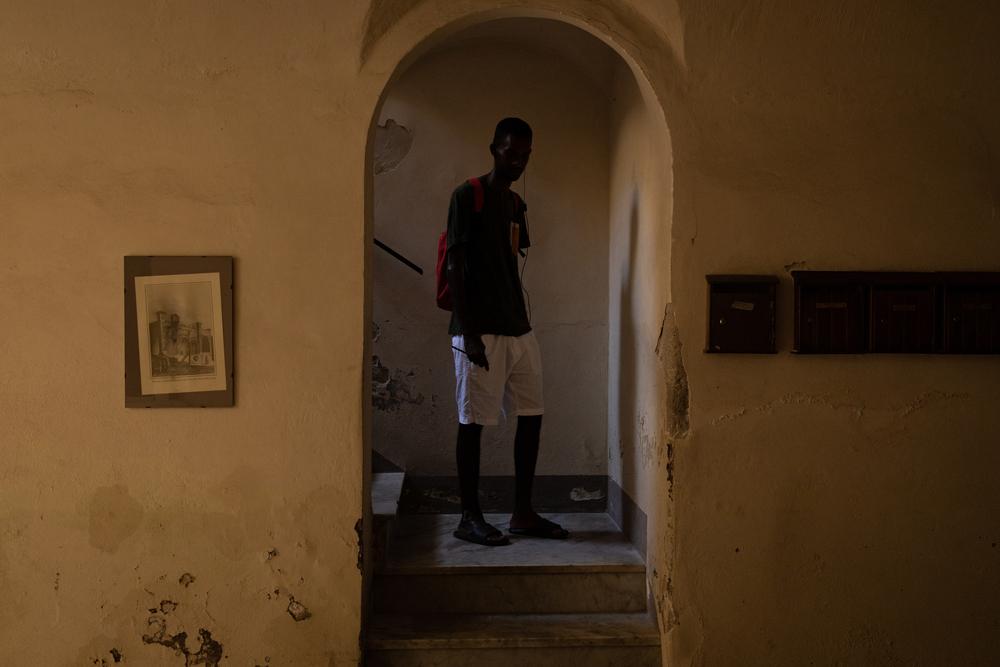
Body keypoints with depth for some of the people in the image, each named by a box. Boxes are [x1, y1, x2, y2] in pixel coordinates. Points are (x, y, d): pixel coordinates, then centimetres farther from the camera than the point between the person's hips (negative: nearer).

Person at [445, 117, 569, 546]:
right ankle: (469, 518, 9)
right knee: (473, 422, -1)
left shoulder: (515, 204, 17)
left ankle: (523, 514, 16)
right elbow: (455, 267, -12)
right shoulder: (468, 196, -7)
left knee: (531, 417, 7)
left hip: (518, 328, 8)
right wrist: (468, 332, -17)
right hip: (479, 330, -8)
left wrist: (520, 321, 17)